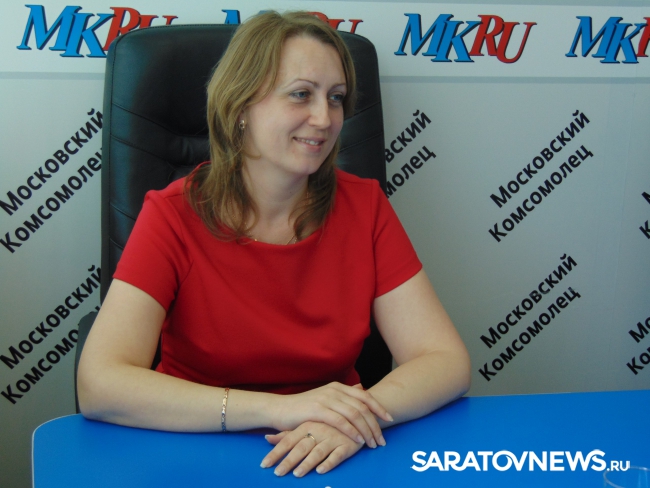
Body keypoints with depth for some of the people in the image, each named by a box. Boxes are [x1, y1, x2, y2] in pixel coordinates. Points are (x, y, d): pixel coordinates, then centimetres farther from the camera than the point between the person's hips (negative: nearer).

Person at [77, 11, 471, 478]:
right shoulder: (174, 216, -10)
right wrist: (277, 408, -28)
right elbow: (99, 385, -21)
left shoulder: (364, 206, -3)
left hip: (335, 460, 2)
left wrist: (359, 416, -27)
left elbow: (447, 361, -7)